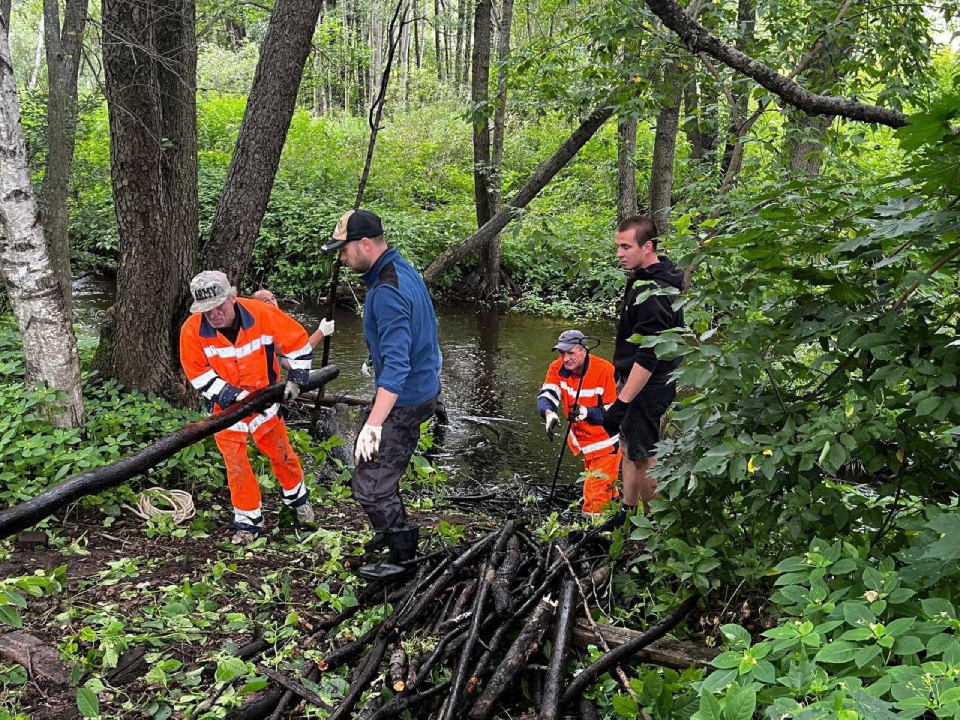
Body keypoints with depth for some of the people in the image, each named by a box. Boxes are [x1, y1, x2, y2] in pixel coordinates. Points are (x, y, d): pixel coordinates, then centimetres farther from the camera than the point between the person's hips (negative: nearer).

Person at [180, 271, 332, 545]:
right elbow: (197, 374, -12)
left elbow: (297, 340, -9)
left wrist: (295, 378, -11)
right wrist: (232, 395, -21)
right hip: (225, 407, 0)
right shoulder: (192, 330, -21)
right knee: (235, 463, 2)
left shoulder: (262, 314, -23)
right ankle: (248, 521, 19)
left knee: (280, 452, 13)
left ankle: (297, 496, 40)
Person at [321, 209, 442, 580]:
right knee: (376, 465, 26)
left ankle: (403, 556, 16)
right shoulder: (404, 270, 5)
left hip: (404, 401, -11)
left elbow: (396, 364, -35)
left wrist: (374, 424, -39)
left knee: (370, 484, -1)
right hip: (423, 386, 11)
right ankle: (395, 529, 44)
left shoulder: (387, 292, -27)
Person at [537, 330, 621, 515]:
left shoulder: (605, 370, -26)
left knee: (595, 494, -7)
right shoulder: (557, 368, -9)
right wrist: (549, 413, -42)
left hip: (606, 440, -6)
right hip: (582, 439, 6)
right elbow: (546, 396, -19)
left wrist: (586, 412, -38)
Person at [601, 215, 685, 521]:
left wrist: (622, 402, -29)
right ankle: (627, 515, 32)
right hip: (660, 381, 10)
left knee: (644, 456, 1)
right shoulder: (661, 276, 8)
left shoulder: (651, 292, -25)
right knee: (629, 447, 19)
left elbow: (647, 356, -30)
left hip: (646, 387, -10)